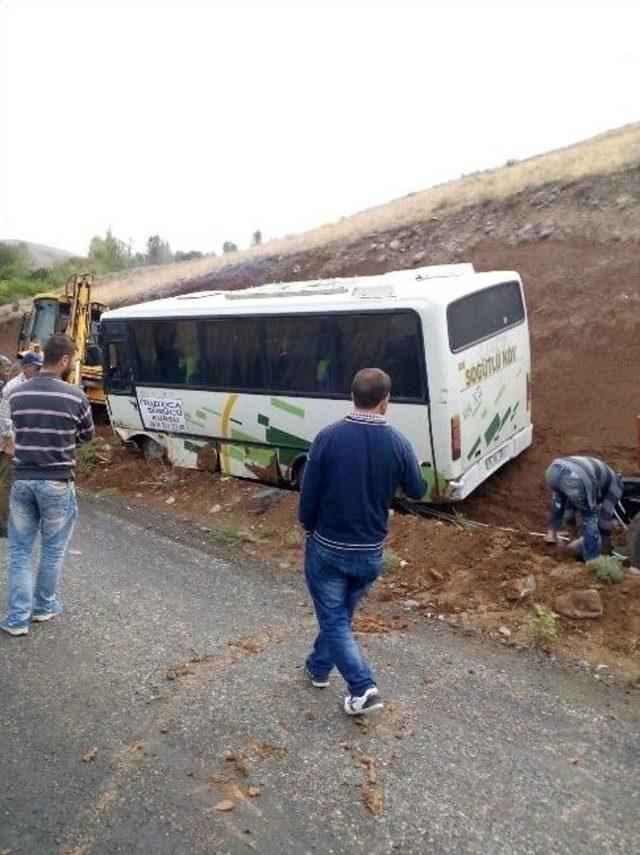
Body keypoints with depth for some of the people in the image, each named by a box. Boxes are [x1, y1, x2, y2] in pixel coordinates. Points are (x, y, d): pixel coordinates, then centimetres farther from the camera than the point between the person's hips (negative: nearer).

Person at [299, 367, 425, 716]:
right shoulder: (397, 443, -11)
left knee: (334, 620, 11)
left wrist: (310, 530, 7)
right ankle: (318, 666, 43)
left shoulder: (328, 438, -16)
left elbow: (308, 495, -11)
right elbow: (417, 491, 4)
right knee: (341, 613, 24)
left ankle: (363, 688, 2)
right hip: (370, 553, 3)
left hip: (328, 548, -3)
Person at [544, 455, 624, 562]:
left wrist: (571, 523, 68)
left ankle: (552, 532, 38)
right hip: (576, 479, -6)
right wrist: (606, 544, 47)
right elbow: (607, 514, 33)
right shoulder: (615, 484, 31)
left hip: (554, 470, 6)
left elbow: (570, 501, 55)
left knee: (559, 495, 40)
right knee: (590, 517, 18)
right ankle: (591, 561, 21)